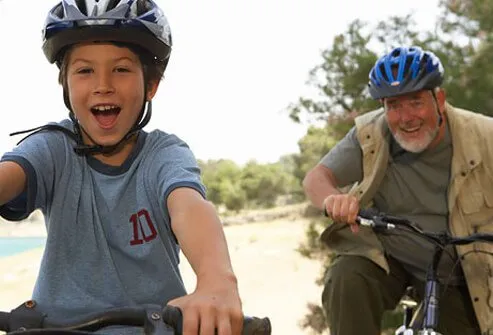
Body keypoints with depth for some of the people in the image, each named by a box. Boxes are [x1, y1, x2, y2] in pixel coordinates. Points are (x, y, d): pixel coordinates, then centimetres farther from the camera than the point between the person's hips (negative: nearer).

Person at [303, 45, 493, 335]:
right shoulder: (370, 136, -15)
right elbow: (316, 177, -16)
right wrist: (333, 199, -42)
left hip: (454, 274, 1)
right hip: (383, 256, -1)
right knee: (346, 281, -30)